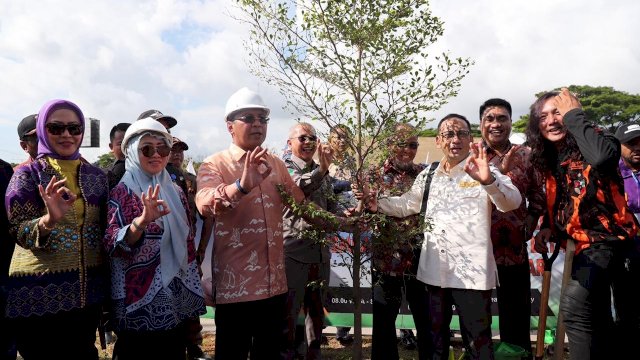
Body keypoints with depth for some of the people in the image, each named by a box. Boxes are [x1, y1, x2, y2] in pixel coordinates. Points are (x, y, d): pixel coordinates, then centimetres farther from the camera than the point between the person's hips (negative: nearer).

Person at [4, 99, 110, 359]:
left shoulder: (96, 175, 5)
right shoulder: (28, 173, -4)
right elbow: (19, 231, -12)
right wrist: (49, 219, -32)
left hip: (89, 289, 3)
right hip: (39, 291, -3)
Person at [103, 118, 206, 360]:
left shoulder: (175, 191, 7)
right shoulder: (122, 192, -8)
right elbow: (112, 245, -19)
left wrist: (192, 292, 14)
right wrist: (142, 221, -37)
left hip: (177, 301, 6)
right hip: (140, 300, -5)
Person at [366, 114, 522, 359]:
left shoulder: (483, 171, -7)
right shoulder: (427, 175, 10)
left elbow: (513, 202, -22)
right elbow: (406, 205, 19)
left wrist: (488, 180, -42)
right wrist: (376, 203, 3)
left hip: (471, 272, -5)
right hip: (434, 270, 5)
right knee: (435, 337, 21)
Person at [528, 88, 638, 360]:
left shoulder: (591, 143, -13)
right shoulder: (548, 161, 6)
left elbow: (603, 157, -40)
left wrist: (574, 115, -27)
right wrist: (547, 228, -2)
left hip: (608, 239, -8)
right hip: (582, 245, 8)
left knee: (573, 302, -31)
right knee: (597, 322, 20)